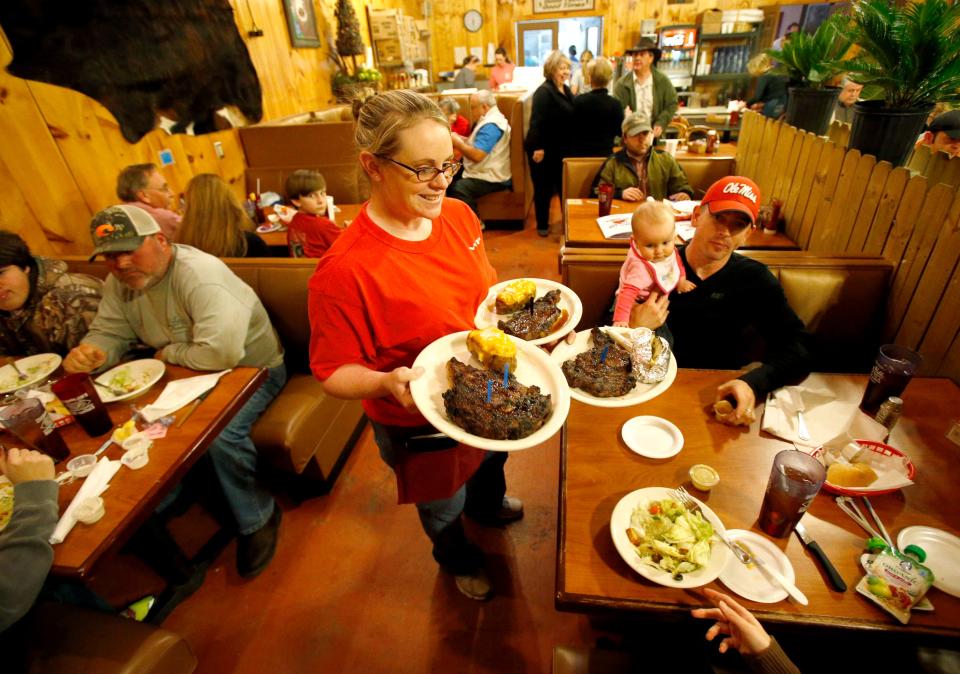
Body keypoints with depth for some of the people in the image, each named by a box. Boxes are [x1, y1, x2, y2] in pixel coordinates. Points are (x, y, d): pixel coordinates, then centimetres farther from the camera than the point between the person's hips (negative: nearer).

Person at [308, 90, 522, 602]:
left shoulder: (457, 214, -12)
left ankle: (488, 504, 75)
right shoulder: (344, 271, -33)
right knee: (445, 506, 26)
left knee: (491, 462, 37)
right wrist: (388, 382, -41)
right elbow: (334, 372, -22)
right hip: (421, 425, -6)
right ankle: (457, 558, 65)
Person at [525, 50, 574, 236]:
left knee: (564, 186, 14)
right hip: (543, 149, -8)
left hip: (561, 149, 8)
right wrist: (538, 147, -27)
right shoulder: (543, 91, -15)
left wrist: (571, 145, 14)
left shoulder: (566, 90, 12)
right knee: (544, 187, 3)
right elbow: (536, 121, -22)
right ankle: (542, 225, 16)